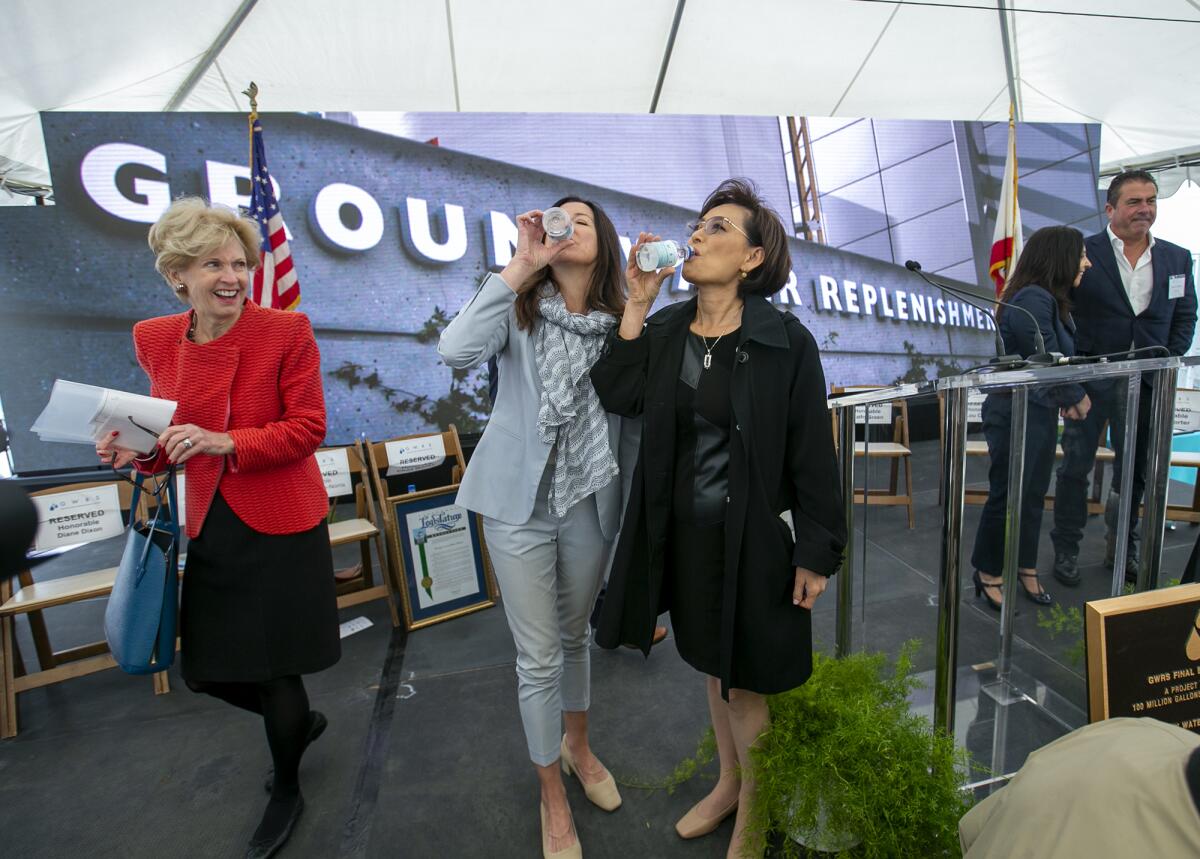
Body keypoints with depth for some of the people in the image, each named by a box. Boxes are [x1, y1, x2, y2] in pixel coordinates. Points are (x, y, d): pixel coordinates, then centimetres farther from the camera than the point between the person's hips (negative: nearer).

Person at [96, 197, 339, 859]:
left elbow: (308, 428, -11)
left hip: (280, 525, -5)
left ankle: (286, 793, 36)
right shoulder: (155, 339, 4)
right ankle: (301, 721, 47)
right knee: (205, 672, 15)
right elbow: (174, 433, 14)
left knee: (273, 669, 6)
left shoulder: (287, 331, -11)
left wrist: (227, 443, -23)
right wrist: (140, 451, -7)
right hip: (210, 528, 6)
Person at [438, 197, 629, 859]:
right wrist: (521, 263, -24)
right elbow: (456, 351, -25)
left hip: (588, 502, 3)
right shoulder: (520, 308, -5)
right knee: (538, 656, 6)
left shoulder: (620, 322, 1)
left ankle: (577, 747, 48)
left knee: (574, 636, 22)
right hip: (520, 503, -2)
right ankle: (552, 795, 30)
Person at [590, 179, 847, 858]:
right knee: (712, 666, 23)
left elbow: (812, 452, -11)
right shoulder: (665, 330, 1)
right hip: (684, 535, 5)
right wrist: (637, 303, -12)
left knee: (745, 681, 11)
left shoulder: (786, 341, -12)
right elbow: (617, 395, -13)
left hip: (753, 538, -5)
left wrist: (817, 553, -10)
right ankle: (728, 781, 49)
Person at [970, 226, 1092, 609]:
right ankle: (989, 574, 18)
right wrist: (1077, 397, -4)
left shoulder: (1049, 300, 10)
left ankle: (1026, 568, 32)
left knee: (1033, 495, 17)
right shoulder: (1033, 299, -20)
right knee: (1007, 497, 2)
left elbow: (1061, 357, 10)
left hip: (1041, 413, 9)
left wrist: (1067, 398, -3)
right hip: (1016, 414, -9)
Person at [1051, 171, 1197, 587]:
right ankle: (1066, 549, 18)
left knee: (1134, 470, 14)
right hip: (1090, 380, -4)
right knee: (1075, 467, 5)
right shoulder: (1081, 253, -6)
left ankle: (1123, 548, 30)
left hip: (1146, 383, 4)